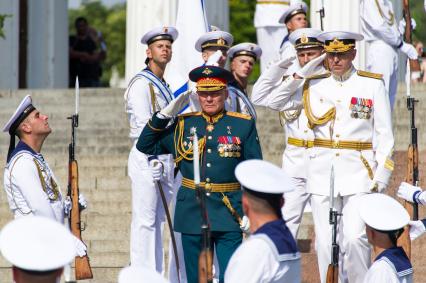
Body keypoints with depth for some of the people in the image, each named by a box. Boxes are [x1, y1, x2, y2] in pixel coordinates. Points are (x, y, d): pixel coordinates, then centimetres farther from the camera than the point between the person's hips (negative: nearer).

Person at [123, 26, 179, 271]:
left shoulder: (164, 86, 20)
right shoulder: (141, 83, -8)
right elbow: (144, 125, -16)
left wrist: (172, 161, 18)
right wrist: (153, 159, -21)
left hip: (165, 159, 8)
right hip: (147, 159, -8)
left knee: (157, 221, 9)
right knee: (145, 221, -9)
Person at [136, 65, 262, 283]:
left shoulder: (243, 125, 3)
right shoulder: (184, 124, 9)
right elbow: (145, 146, 10)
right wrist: (165, 113, 1)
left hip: (229, 214, -2)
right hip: (192, 213, 3)